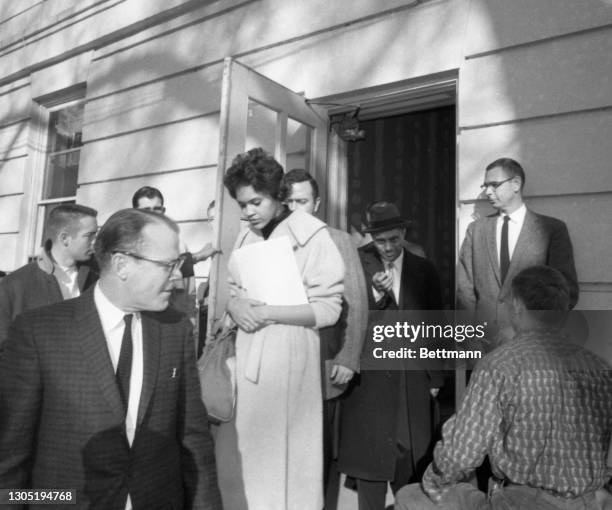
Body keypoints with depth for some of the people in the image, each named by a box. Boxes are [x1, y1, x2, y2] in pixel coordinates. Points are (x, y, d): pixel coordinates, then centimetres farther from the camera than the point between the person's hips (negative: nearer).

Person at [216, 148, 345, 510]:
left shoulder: (312, 234, -9)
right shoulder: (246, 237, 11)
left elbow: (328, 308, -12)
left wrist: (268, 313, -18)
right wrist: (235, 306, -5)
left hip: (289, 352, -6)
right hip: (246, 352, 6)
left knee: (284, 452, 5)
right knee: (239, 450, 14)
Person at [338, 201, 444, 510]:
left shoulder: (424, 270, 4)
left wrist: (435, 377, 5)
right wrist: (376, 294, -23)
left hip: (412, 380, 2)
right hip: (368, 378, -2)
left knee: (411, 459, 11)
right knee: (368, 458, 7)